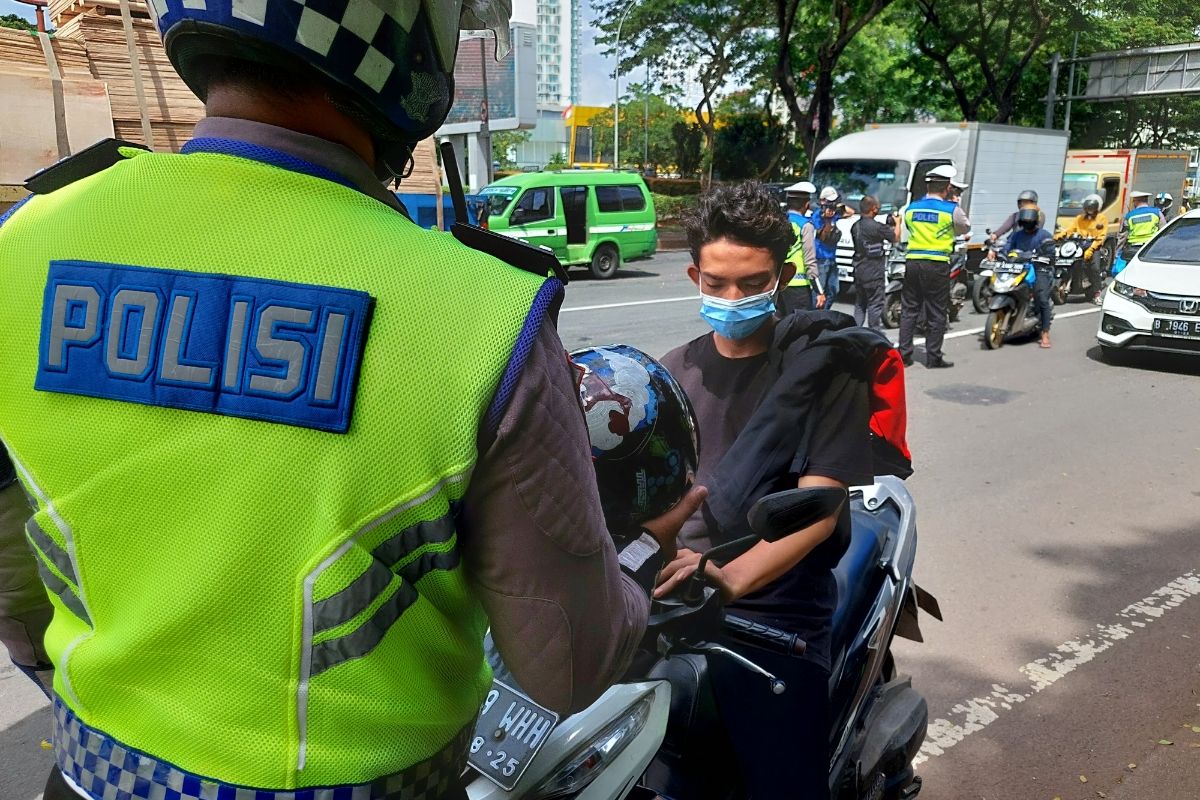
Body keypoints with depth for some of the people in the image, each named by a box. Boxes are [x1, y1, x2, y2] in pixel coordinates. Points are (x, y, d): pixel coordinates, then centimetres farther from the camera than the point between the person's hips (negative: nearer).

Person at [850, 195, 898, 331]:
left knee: (859, 304, 15)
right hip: (874, 272, -7)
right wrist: (897, 224, 11)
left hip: (858, 270, 8)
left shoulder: (855, 226, 7)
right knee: (875, 304, -1)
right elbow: (895, 238, -7)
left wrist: (888, 227, 16)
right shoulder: (876, 226, -17)